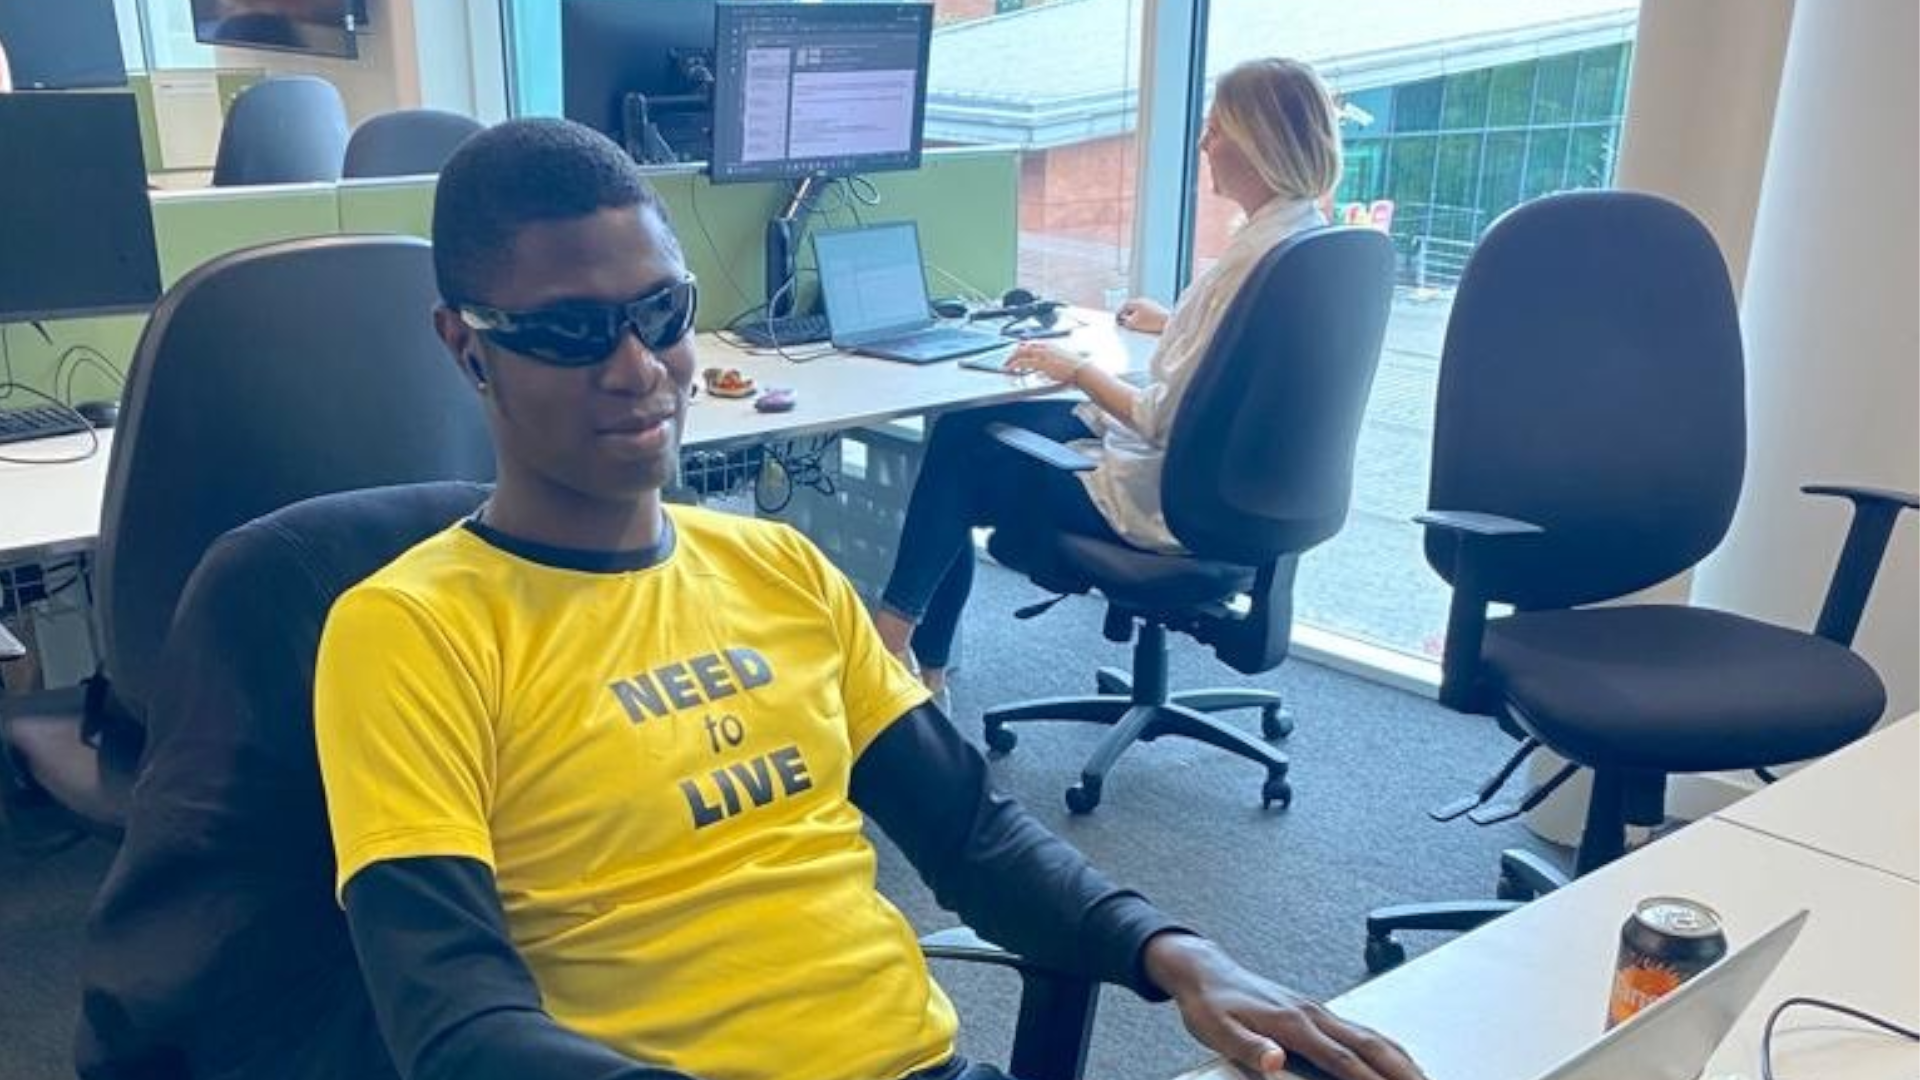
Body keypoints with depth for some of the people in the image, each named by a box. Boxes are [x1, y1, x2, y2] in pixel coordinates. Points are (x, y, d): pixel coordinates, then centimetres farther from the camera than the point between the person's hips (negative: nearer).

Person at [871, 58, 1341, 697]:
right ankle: (921, 655, 18)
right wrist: (1171, 325, 27)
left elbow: (1165, 422, -24)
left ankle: (896, 629, 23)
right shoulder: (1304, 232, 3)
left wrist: (1076, 371, -11)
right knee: (964, 427, 12)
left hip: (1174, 502, -10)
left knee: (962, 461, 3)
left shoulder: (1257, 257, -26)